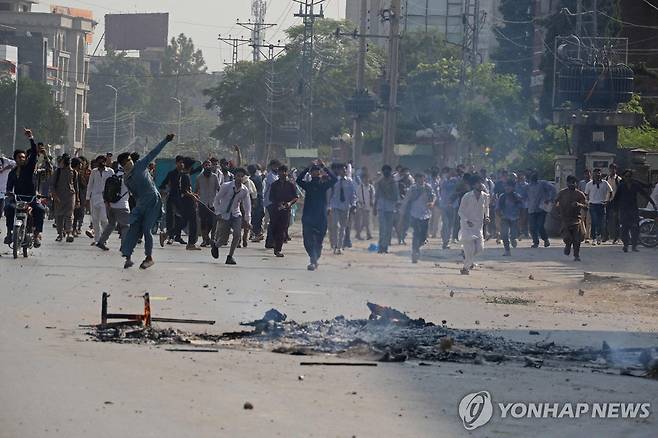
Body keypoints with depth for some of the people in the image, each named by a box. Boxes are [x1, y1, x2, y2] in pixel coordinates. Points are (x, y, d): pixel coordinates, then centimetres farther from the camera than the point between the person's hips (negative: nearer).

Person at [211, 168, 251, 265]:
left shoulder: (245, 190, -5)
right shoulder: (226, 186, -14)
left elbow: (247, 206, 0)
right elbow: (217, 200, -6)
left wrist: (247, 220, -5)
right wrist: (218, 213, -13)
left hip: (236, 214, 3)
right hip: (224, 215, -3)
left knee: (237, 235, -17)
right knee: (224, 240, -4)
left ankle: (230, 257, -1)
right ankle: (215, 244, 34)